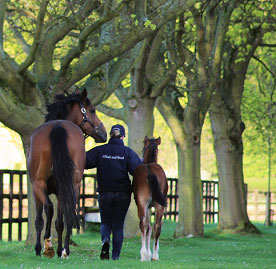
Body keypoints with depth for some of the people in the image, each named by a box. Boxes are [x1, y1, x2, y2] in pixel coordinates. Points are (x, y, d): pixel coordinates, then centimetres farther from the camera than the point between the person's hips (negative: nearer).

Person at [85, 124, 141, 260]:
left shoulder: (100, 151, -2)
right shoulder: (128, 152, -4)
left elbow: (84, 162, -8)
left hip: (104, 193, 0)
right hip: (123, 194, 0)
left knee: (106, 222, 13)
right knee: (118, 225, 9)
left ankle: (105, 239, -19)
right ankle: (116, 256, 5)